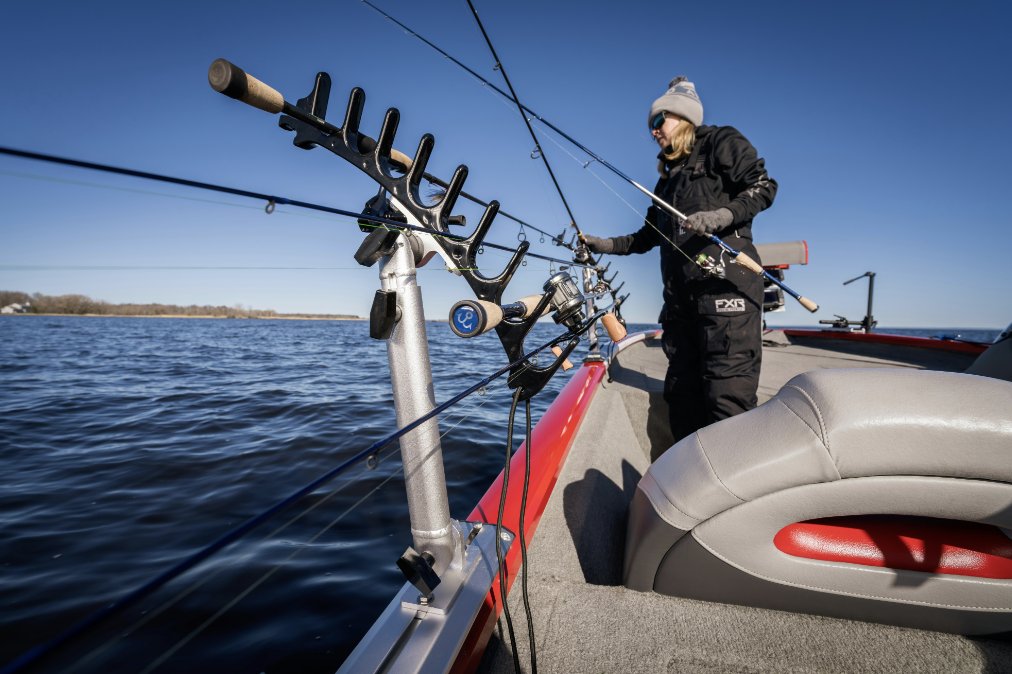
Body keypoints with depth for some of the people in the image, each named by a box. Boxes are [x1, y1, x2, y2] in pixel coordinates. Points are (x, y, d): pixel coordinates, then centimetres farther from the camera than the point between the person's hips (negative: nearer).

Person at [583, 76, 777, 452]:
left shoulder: (721, 143, 10)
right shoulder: (667, 177, 30)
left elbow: (764, 187, -3)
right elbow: (650, 235, 30)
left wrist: (723, 216, -19)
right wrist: (606, 245, 21)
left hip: (724, 280, -7)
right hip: (680, 291, 8)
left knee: (728, 392, -14)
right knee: (680, 392, 4)